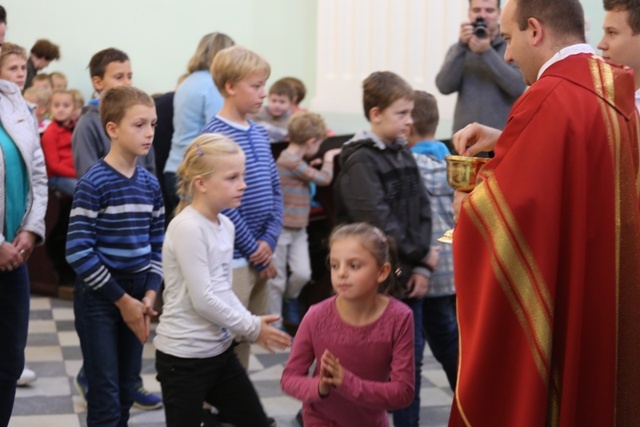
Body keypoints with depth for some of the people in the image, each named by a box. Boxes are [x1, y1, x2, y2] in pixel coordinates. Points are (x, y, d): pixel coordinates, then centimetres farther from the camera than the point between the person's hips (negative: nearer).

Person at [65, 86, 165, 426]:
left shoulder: (150, 184, 5)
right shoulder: (93, 183, -14)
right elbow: (78, 251, -18)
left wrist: (149, 295, -3)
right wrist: (121, 299, -15)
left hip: (136, 296, 6)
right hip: (98, 297, -6)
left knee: (127, 389, 12)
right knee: (106, 397, -2)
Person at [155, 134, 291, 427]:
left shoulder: (226, 226, 7)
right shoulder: (187, 228, -20)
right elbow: (203, 300, -22)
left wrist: (252, 323, -2)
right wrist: (252, 328, -12)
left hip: (220, 350, 9)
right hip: (184, 357, -9)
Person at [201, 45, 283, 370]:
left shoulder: (259, 133, 11)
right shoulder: (215, 136, -14)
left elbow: (275, 191, 11)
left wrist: (269, 241, -3)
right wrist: (255, 251, -12)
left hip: (259, 257, 8)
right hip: (232, 258, -8)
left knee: (247, 337, 16)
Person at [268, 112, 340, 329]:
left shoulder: (293, 159, 7)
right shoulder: (291, 161, -21)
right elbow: (324, 179, -14)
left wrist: (312, 167, 9)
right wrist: (328, 157, 2)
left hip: (298, 229, 8)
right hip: (282, 229, -8)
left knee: (302, 274, -4)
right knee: (277, 280, 3)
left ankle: (290, 298, 24)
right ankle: (274, 325, 15)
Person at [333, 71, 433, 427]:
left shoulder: (404, 155, 12)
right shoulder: (360, 161, -12)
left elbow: (423, 211, 8)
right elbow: (378, 222, -19)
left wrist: (421, 265, -4)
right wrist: (420, 255, -9)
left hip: (408, 275, 7)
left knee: (412, 358, 12)